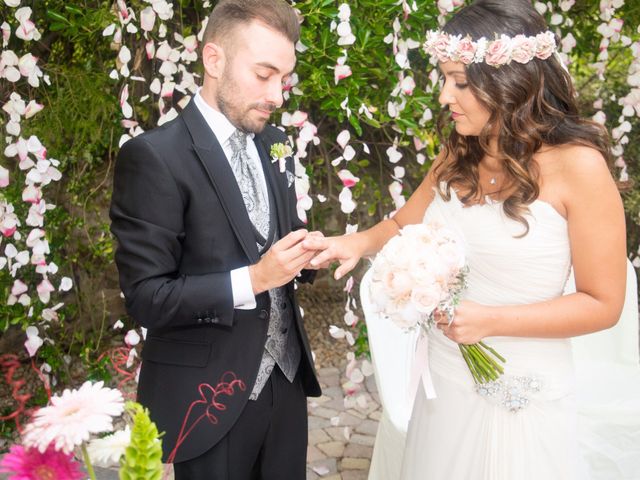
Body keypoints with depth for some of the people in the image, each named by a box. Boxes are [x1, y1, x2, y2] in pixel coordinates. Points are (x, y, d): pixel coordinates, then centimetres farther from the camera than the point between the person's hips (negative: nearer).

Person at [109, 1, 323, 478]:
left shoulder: (274, 145, 5)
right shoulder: (154, 157, -17)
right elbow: (146, 298, -17)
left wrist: (304, 254, -6)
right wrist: (251, 280, -25)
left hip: (286, 377, 6)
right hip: (211, 395, -6)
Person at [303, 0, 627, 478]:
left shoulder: (578, 165, -16)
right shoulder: (457, 157, 1)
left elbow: (603, 304, -13)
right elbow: (405, 225, 16)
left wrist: (490, 321, -20)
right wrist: (359, 242, -5)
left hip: (520, 396, -5)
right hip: (442, 380, 5)